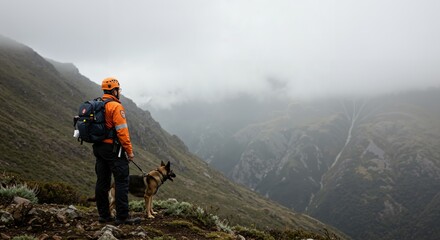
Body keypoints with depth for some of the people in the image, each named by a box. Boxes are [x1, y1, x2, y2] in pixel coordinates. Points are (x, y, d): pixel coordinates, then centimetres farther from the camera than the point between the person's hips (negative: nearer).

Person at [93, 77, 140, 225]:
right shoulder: (115, 106, -14)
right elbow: (122, 131, -18)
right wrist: (129, 151, -12)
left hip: (98, 148, 9)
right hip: (113, 148, -9)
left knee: (102, 182, 11)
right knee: (122, 181, -5)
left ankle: (104, 215, 17)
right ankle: (122, 217, -7)